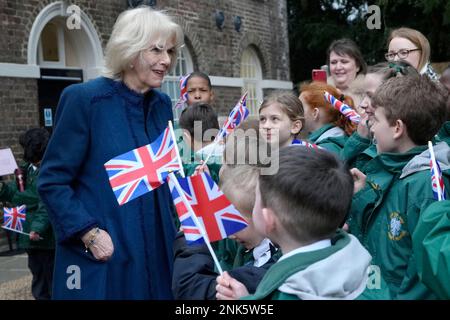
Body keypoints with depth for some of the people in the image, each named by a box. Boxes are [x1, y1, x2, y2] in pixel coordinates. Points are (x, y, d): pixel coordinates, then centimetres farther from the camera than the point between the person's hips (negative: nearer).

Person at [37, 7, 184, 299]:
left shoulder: (163, 104, 7)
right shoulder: (84, 99, -11)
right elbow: (52, 181, -11)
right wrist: (89, 234, -18)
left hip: (157, 251, 6)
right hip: (101, 259, -5)